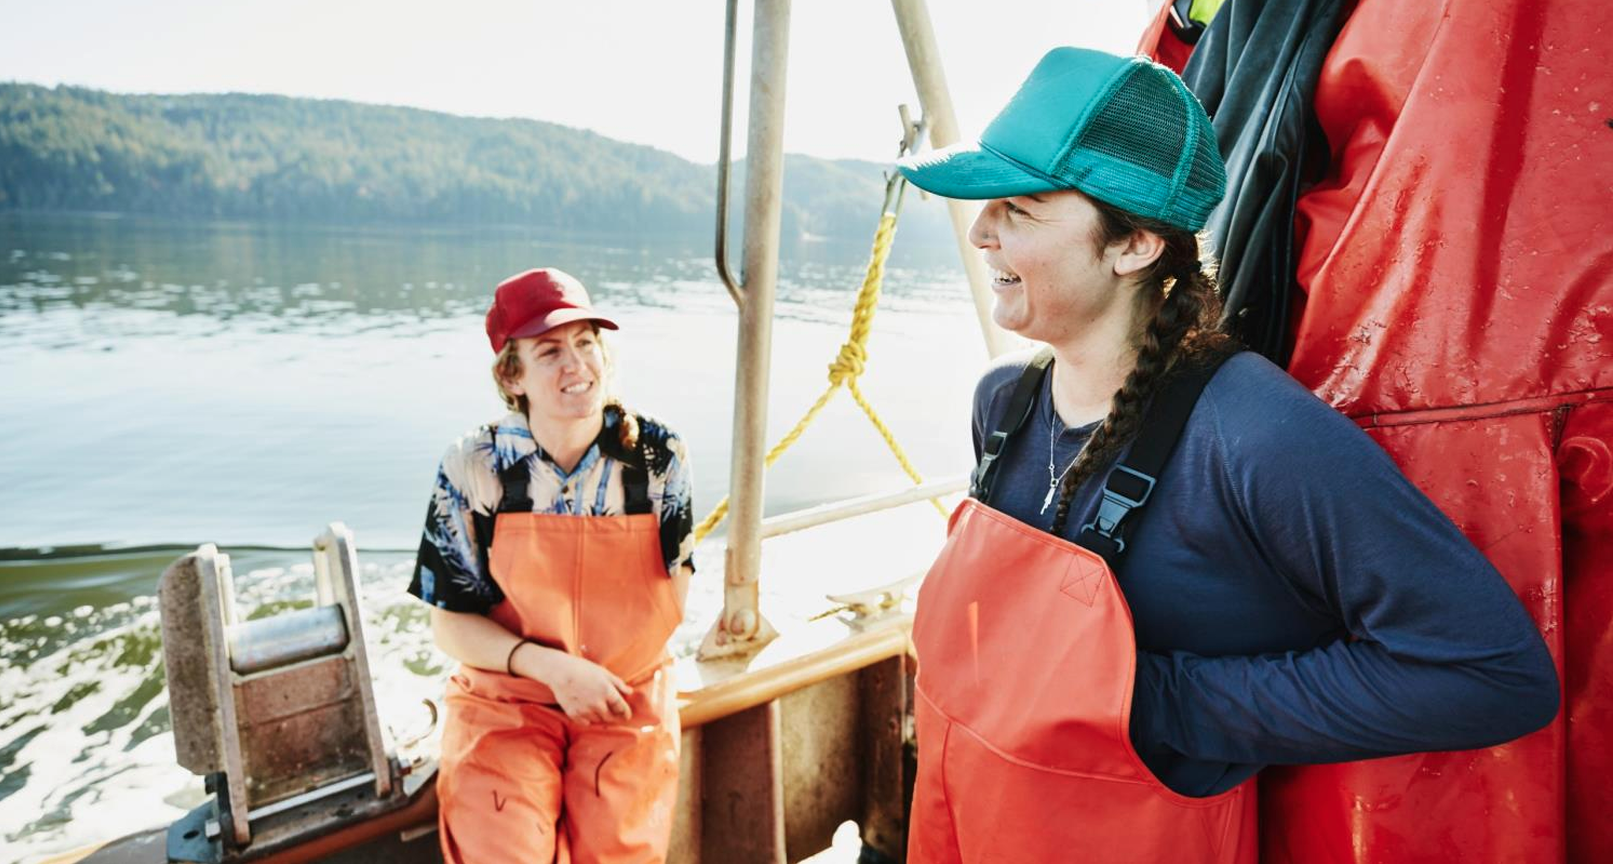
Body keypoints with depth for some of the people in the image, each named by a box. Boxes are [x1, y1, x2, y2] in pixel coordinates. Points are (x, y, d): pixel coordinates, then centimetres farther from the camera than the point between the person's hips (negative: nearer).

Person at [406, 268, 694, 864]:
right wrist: (550, 666, -20)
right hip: (506, 694, 0)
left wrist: (608, 679, -8)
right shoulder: (473, 469, -8)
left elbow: (677, 574, 4)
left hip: (628, 693, 1)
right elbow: (450, 623, -5)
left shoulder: (657, 455, -6)